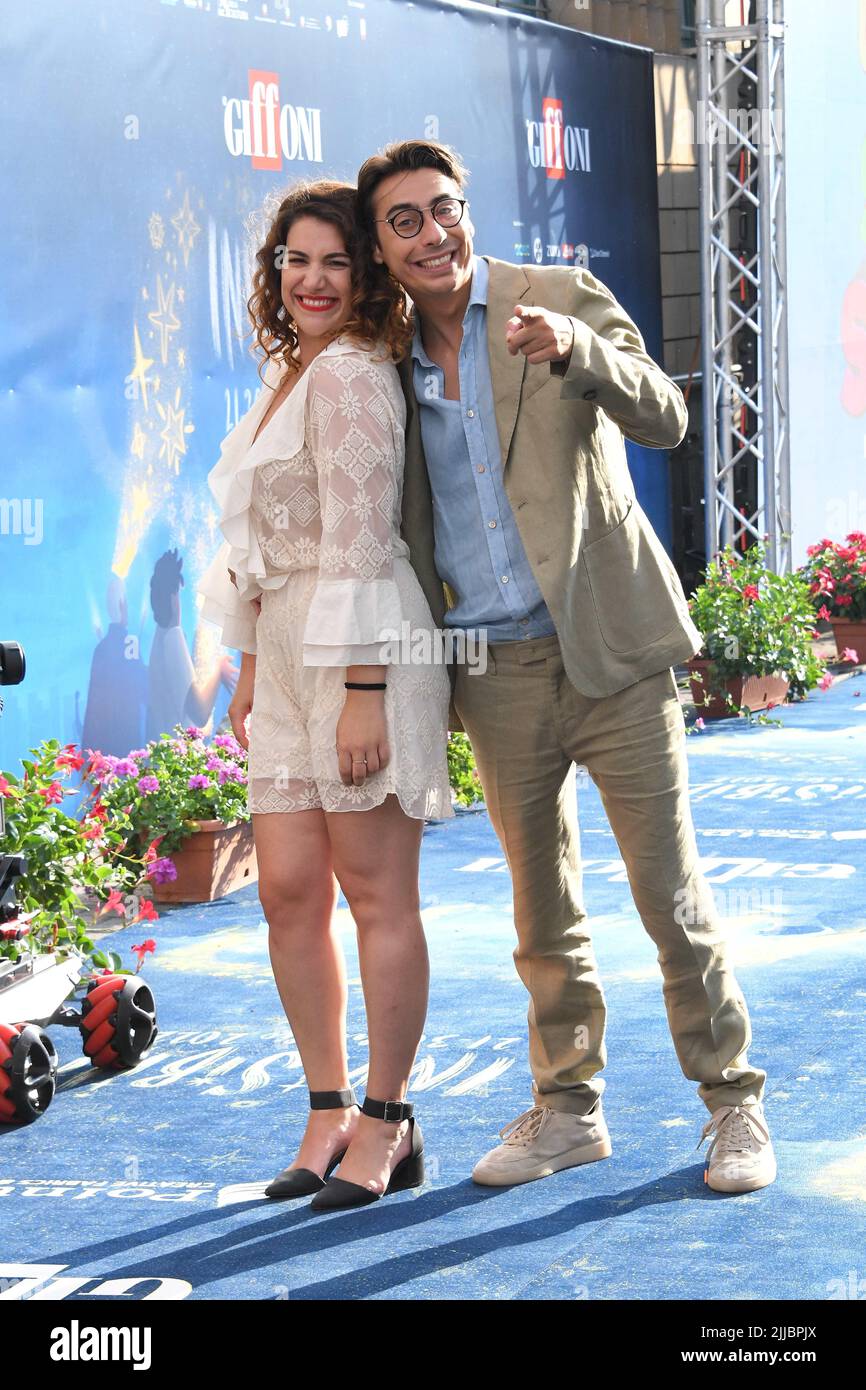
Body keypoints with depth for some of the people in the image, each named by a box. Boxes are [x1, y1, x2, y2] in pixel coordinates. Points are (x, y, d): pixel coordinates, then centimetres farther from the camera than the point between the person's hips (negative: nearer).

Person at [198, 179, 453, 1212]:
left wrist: (362, 691, -20)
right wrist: (251, 665, 23)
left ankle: (387, 1125, 6)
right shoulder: (289, 377, 19)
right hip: (290, 653, 9)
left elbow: (361, 542, -16)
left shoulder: (351, 374, -10)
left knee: (376, 891, -2)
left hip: (361, 652, -9)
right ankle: (328, 1111, 15)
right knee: (288, 890, 5)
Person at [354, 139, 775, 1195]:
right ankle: (567, 1109, 24)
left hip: (610, 649, -4)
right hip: (498, 671, 4)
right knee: (543, 908, 12)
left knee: (670, 890, -2)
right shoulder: (390, 359, 9)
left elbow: (664, 421, -15)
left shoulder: (563, 299, -3)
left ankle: (732, 1105, 10)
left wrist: (576, 349, -33)